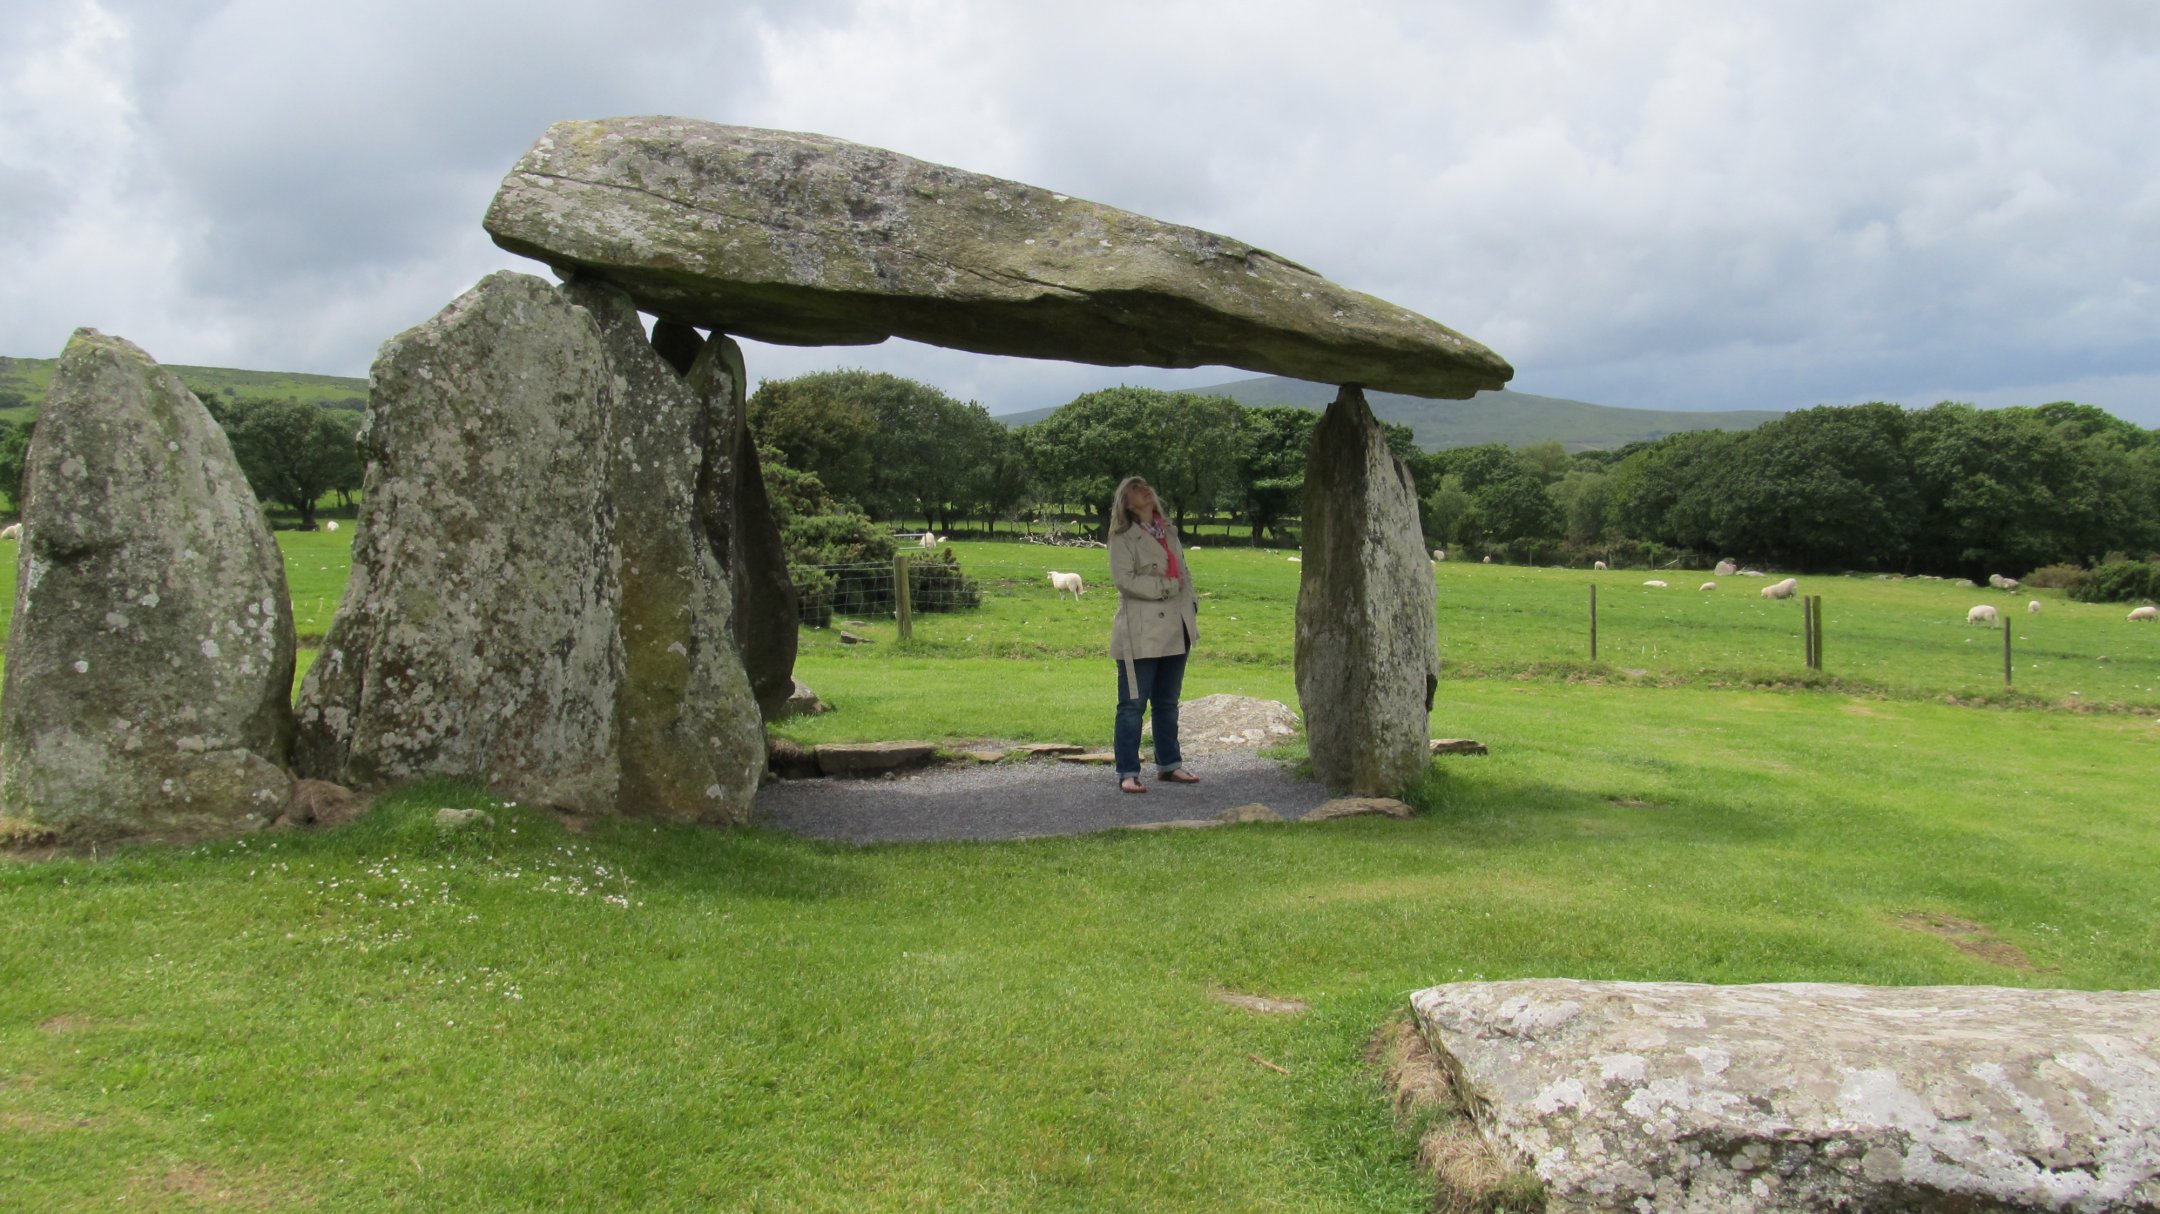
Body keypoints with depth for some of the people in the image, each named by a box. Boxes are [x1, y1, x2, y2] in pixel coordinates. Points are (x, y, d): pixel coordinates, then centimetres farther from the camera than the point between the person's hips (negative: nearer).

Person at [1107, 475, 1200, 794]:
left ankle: (1169, 764, 25)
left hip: (1175, 631, 7)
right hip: (1140, 634, -7)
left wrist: (1191, 604, 7)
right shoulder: (1123, 538, -5)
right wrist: (1166, 586, -16)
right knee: (1133, 704, -5)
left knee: (1168, 702, 15)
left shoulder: (1168, 532, 16)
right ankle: (1128, 773, -1)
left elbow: (1183, 571, 21)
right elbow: (1124, 579, -16)